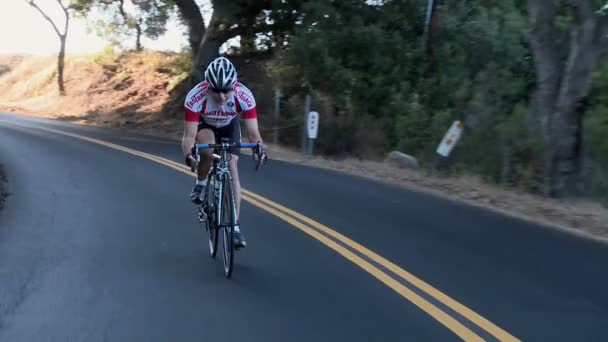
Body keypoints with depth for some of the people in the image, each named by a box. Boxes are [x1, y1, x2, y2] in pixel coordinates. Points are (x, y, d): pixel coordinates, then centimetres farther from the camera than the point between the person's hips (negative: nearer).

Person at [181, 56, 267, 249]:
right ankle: (201, 184, -3)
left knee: (231, 168, -13)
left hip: (229, 126, 1)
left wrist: (259, 148, -54)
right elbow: (189, 135, -37)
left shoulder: (244, 96, -35)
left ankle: (235, 226, -7)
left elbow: (253, 132, -33)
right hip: (204, 125, -1)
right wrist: (188, 153, -58)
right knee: (208, 148, -33)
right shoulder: (195, 97, -39)